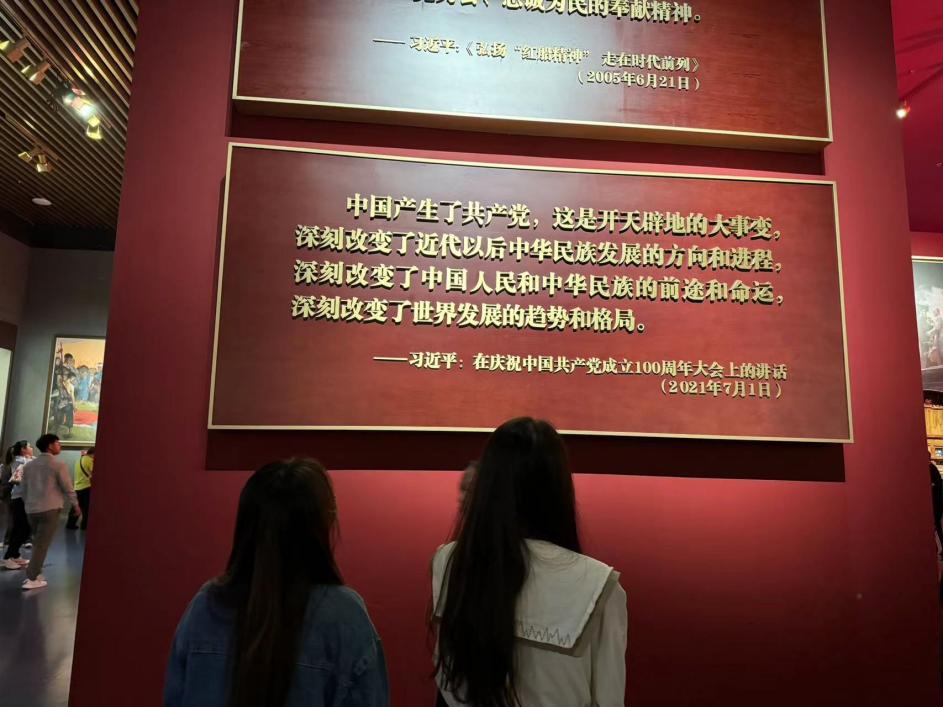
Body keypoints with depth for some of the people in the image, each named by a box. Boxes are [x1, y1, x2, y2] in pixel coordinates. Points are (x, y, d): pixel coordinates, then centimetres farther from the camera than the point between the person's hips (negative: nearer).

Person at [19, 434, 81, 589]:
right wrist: (76, 505, 6)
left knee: (38, 542, 20)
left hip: (31, 509, 6)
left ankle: (35, 573, 20)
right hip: (50, 509, -6)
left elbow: (23, 488, 15)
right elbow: (68, 488, -7)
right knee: (42, 544, -2)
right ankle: (31, 579, -3)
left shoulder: (28, 465, 11)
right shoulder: (58, 465, -8)